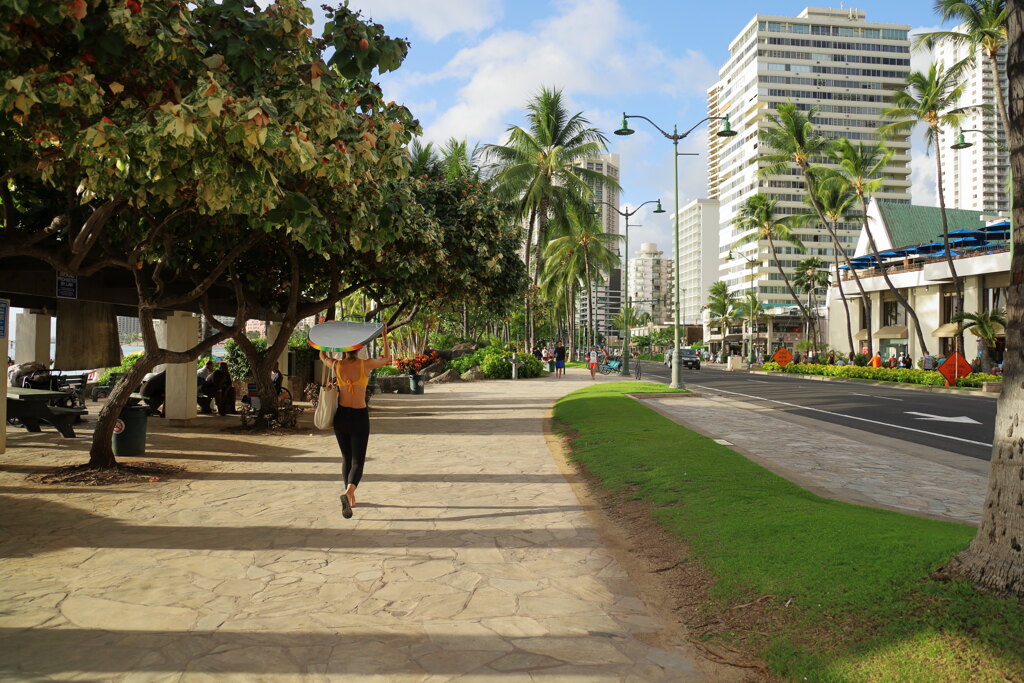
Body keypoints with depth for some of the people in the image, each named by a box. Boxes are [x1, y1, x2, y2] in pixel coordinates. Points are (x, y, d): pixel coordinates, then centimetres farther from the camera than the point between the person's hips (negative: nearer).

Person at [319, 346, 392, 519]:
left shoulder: (336, 365, -3)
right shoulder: (366, 364, -8)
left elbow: (322, 356, 21)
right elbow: (386, 359, 12)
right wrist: (385, 336, 22)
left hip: (341, 416, 3)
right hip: (359, 416, -3)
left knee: (346, 458, 19)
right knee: (357, 461, 0)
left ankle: (350, 496, 26)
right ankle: (349, 492, -27)